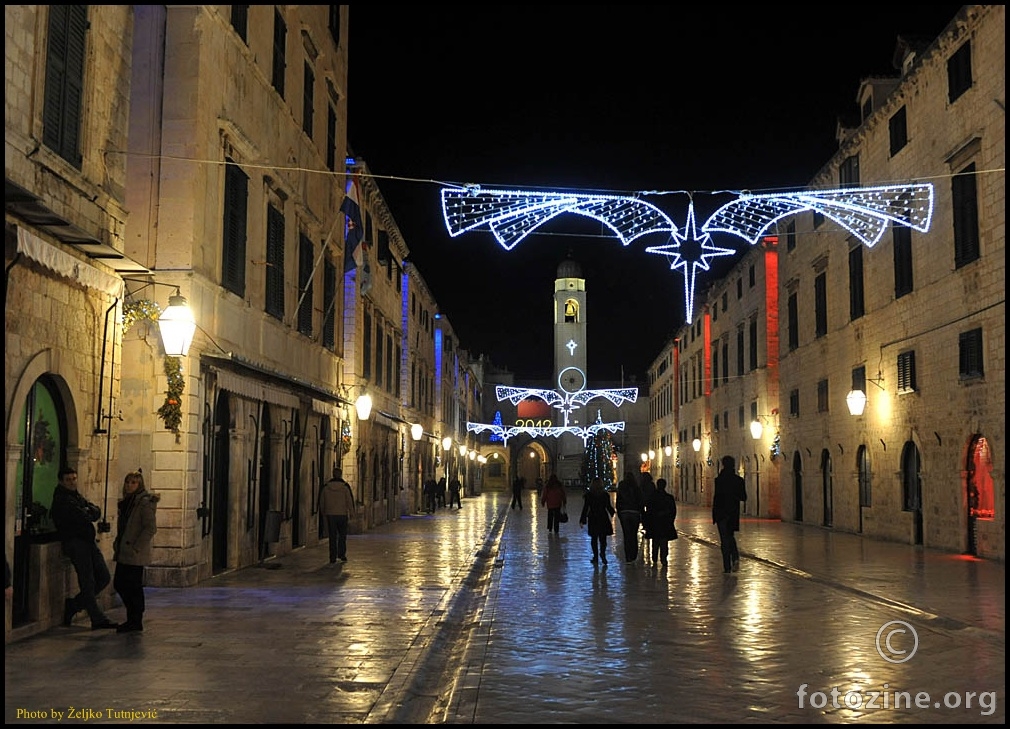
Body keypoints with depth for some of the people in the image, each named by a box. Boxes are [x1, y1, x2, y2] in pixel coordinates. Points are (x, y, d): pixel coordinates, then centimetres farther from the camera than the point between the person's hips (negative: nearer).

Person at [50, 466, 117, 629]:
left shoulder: (78, 496, 21)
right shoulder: (61, 499, -7)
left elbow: (96, 512, 10)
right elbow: (81, 517, -17)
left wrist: (87, 512, -8)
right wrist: (88, 514, 3)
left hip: (88, 541, 9)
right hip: (74, 541, -9)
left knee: (104, 577, 8)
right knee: (88, 582, -8)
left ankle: (73, 604, 20)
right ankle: (98, 619, -4)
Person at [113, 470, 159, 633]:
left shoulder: (145, 502, -12)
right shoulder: (125, 502, 14)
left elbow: (151, 528, -18)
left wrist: (136, 547, -20)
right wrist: (117, 544, 13)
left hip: (135, 555, -9)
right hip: (123, 553, 9)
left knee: (133, 587, -2)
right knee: (119, 584, 12)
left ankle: (135, 622, 9)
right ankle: (133, 618, 25)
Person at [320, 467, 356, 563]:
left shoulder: (326, 487, 1)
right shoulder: (345, 486, -5)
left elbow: (322, 501, 8)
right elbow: (350, 500, -5)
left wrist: (323, 512, 20)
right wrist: (351, 512, 4)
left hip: (330, 515, 1)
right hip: (342, 514, -1)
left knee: (332, 536, 5)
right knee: (342, 535, 13)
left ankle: (333, 557, 4)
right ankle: (342, 554, 7)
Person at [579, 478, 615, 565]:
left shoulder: (588, 495, -3)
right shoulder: (605, 494, -2)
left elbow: (585, 508, -3)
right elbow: (608, 506, 2)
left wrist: (582, 520, 1)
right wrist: (613, 512, 25)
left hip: (592, 519, 0)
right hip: (603, 518, 0)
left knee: (594, 538, 9)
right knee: (603, 538, 6)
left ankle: (596, 556, 7)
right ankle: (602, 552, -15)